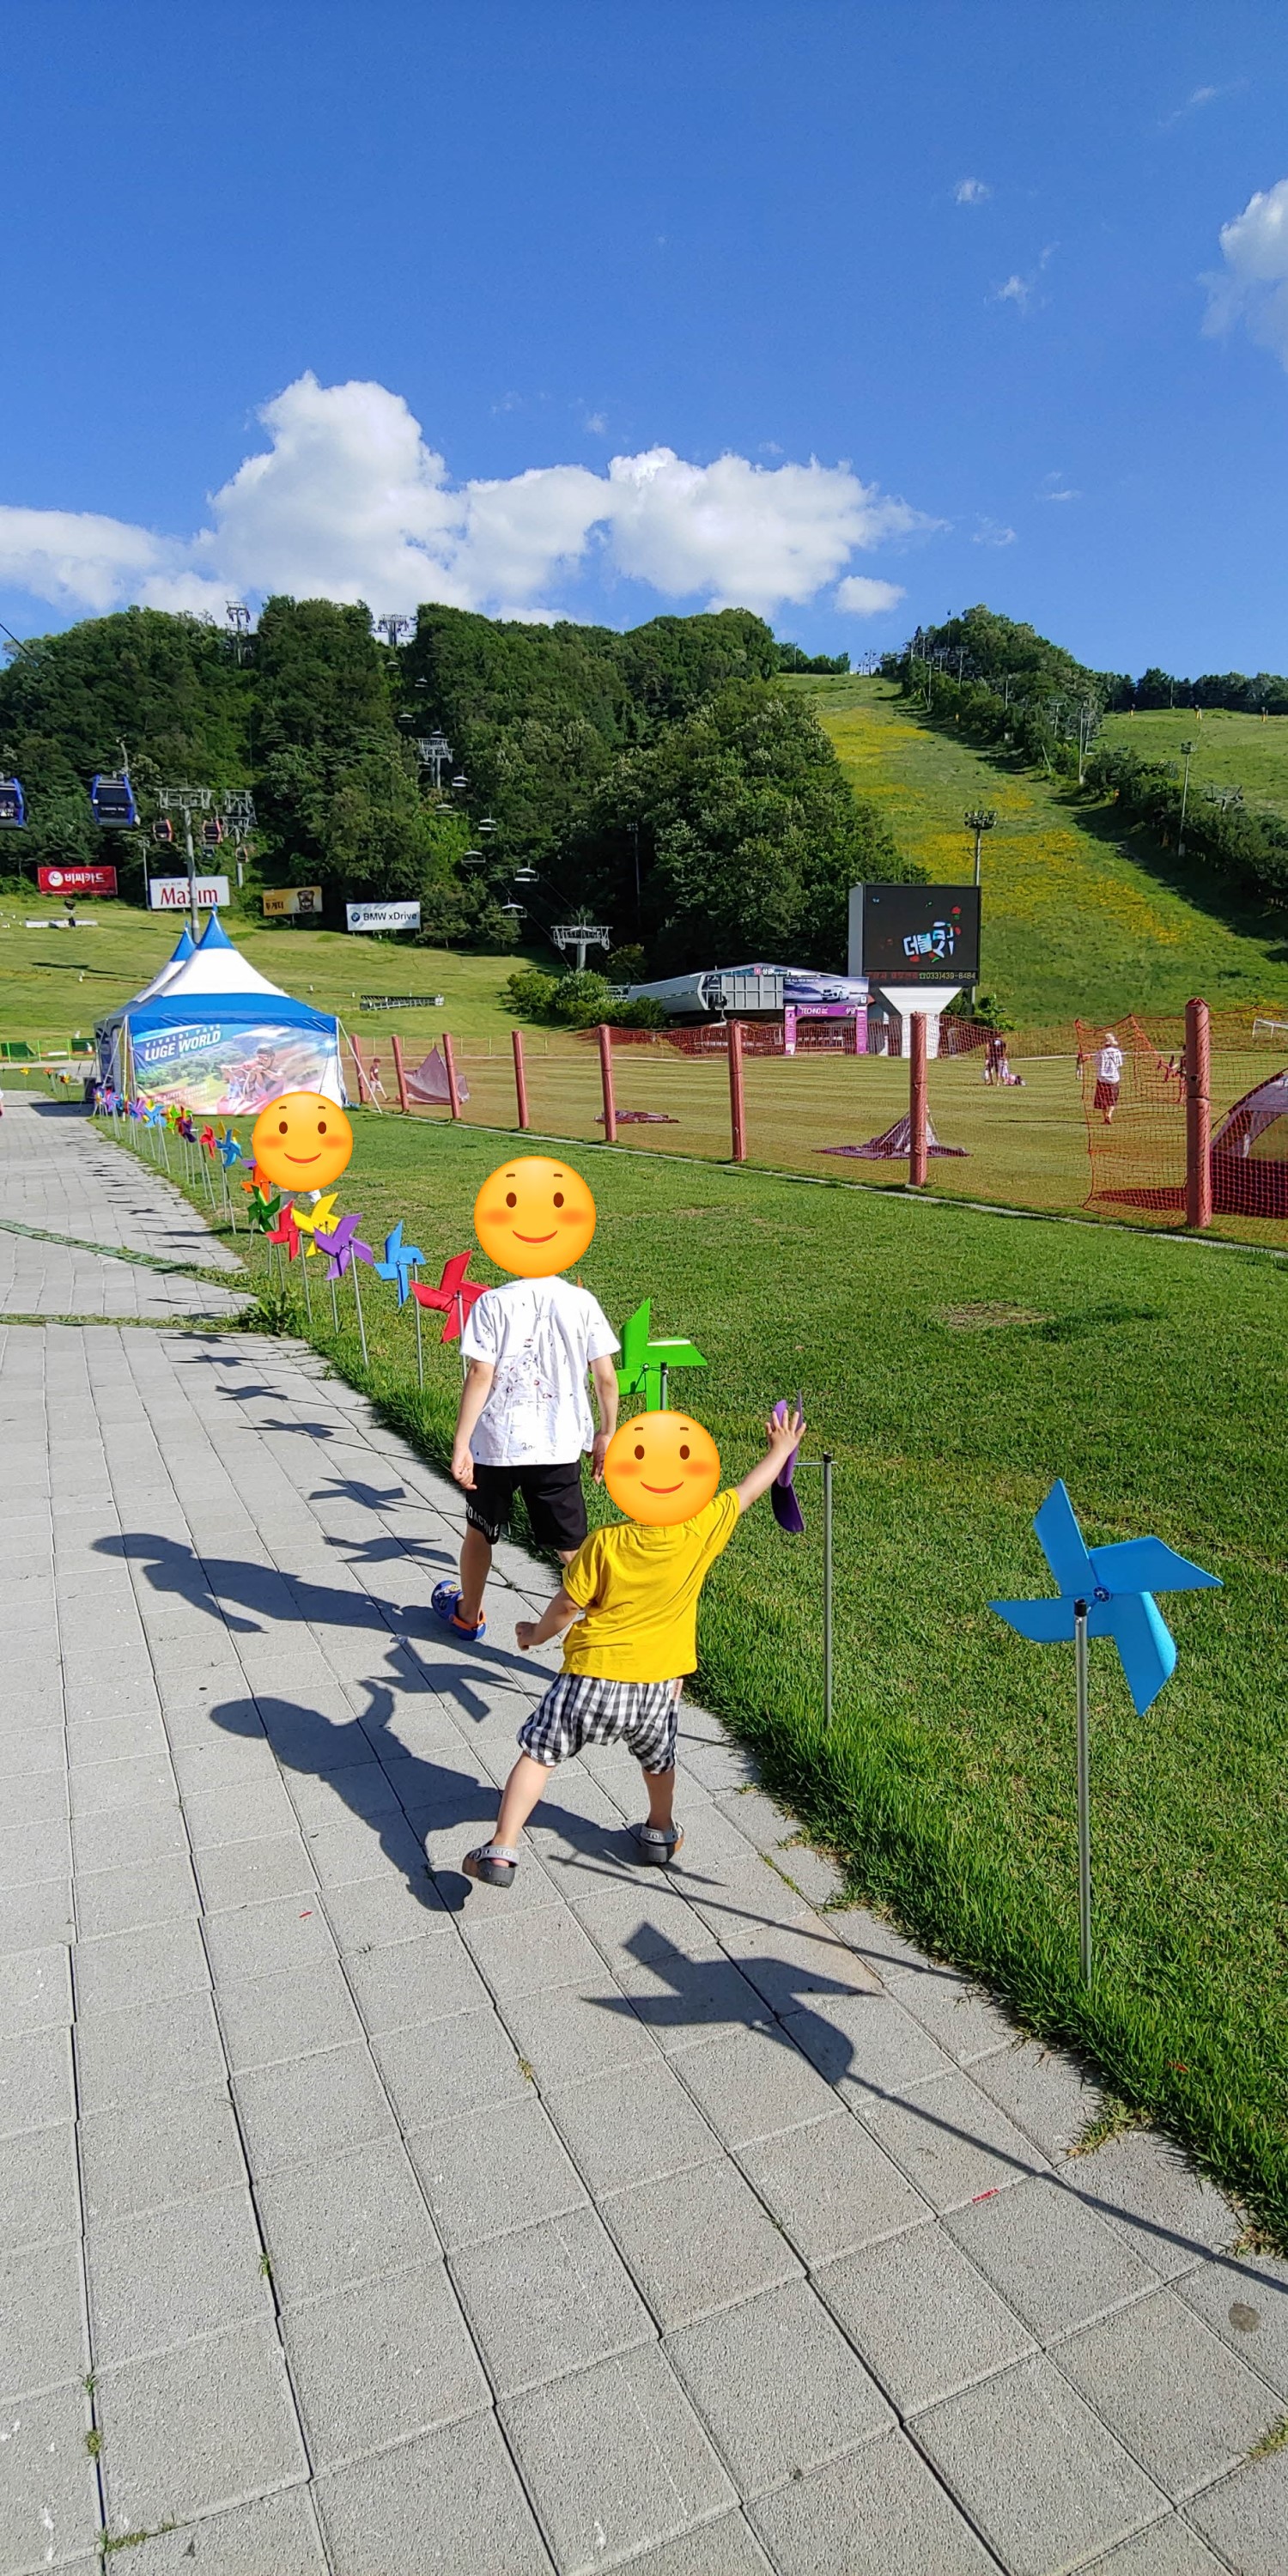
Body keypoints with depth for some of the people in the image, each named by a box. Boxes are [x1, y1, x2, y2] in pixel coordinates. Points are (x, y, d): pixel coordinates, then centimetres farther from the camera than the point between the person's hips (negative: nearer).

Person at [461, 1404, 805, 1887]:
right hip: (657, 1684, 3)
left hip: (592, 1676, -3)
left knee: (538, 1752, 11)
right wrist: (781, 1449, 22)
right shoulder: (706, 1530, -11)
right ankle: (660, 1833, 48)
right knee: (658, 1757, 29)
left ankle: (501, 1852, 8)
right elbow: (750, 1489, 5)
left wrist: (536, 1634, 17)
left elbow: (567, 1606, -4)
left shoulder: (604, 1545, -15)